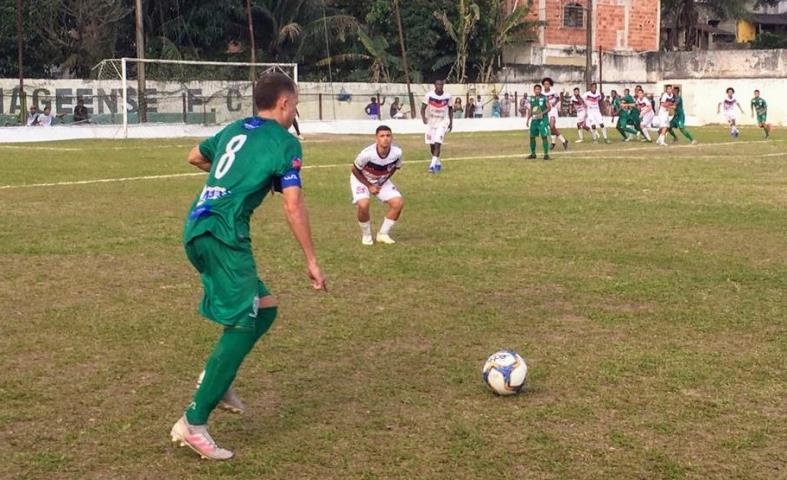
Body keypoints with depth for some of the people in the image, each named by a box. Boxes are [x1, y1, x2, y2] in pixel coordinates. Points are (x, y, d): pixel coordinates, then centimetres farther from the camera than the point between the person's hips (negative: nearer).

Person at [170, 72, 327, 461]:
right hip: (223, 233, -9)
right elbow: (293, 205, -9)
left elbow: (194, 157, 39)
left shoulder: (234, 130, 21)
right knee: (241, 324, -8)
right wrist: (311, 260, -5)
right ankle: (193, 423, -11)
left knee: (263, 308, 18)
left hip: (197, 228, 9)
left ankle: (216, 380, 12)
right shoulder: (284, 142, -1)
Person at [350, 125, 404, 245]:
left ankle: (383, 234, 7)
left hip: (381, 181, 4)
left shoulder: (397, 153, -24)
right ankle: (366, 235, -2)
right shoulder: (367, 153, -35)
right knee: (363, 204, -30)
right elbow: (355, 170, -17)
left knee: (398, 203, -12)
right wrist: (369, 186, -15)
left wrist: (383, 182, -6)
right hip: (361, 179, -4)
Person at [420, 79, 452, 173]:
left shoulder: (447, 96, -7)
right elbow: (423, 108, -7)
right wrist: (424, 118, -25)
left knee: (438, 144, -16)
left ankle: (432, 165, -19)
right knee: (431, 145, 8)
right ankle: (438, 163, 28)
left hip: (442, 123, -1)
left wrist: (451, 122, 5)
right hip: (431, 122, 1)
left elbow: (450, 109, 8)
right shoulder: (429, 95, -11)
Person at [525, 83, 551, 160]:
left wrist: (542, 113, -17)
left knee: (544, 136, -11)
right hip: (534, 119, 5)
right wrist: (527, 120, 10)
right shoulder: (531, 98, 8)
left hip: (543, 119, -5)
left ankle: (546, 154, -7)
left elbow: (549, 108, -3)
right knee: (532, 136, 6)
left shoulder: (544, 98, -4)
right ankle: (533, 154, 20)